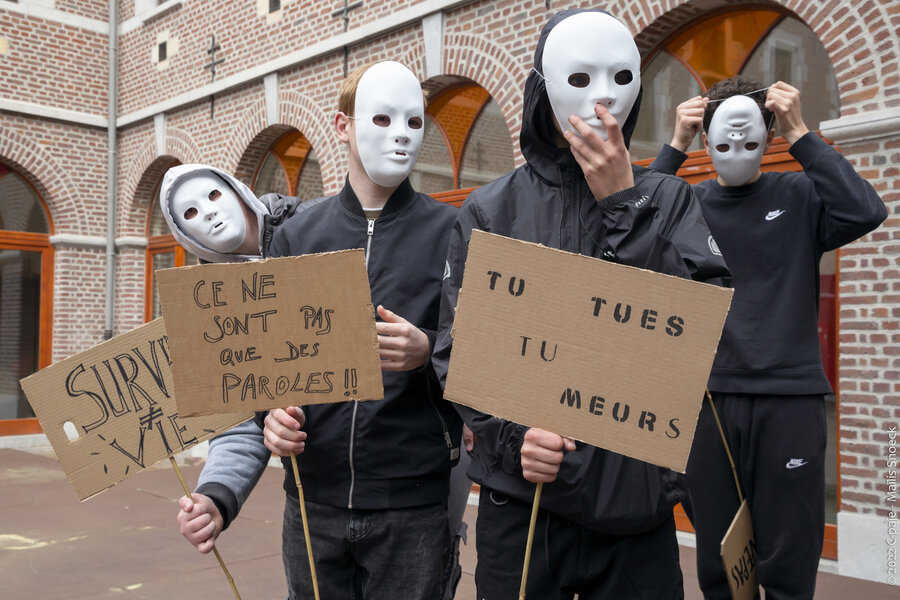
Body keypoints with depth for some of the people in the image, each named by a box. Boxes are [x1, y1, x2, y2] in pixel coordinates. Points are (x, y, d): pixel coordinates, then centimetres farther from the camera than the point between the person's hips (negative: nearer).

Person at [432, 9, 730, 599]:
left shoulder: (667, 199, 5)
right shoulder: (489, 210, 3)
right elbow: (457, 349, 0)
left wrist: (621, 201, -12)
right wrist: (511, 433, -16)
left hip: (639, 501, 1)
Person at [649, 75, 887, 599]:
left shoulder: (799, 196, 3)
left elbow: (866, 212, -15)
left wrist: (801, 134, -12)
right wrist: (675, 148, -11)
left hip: (791, 394, -1)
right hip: (710, 394, 1)